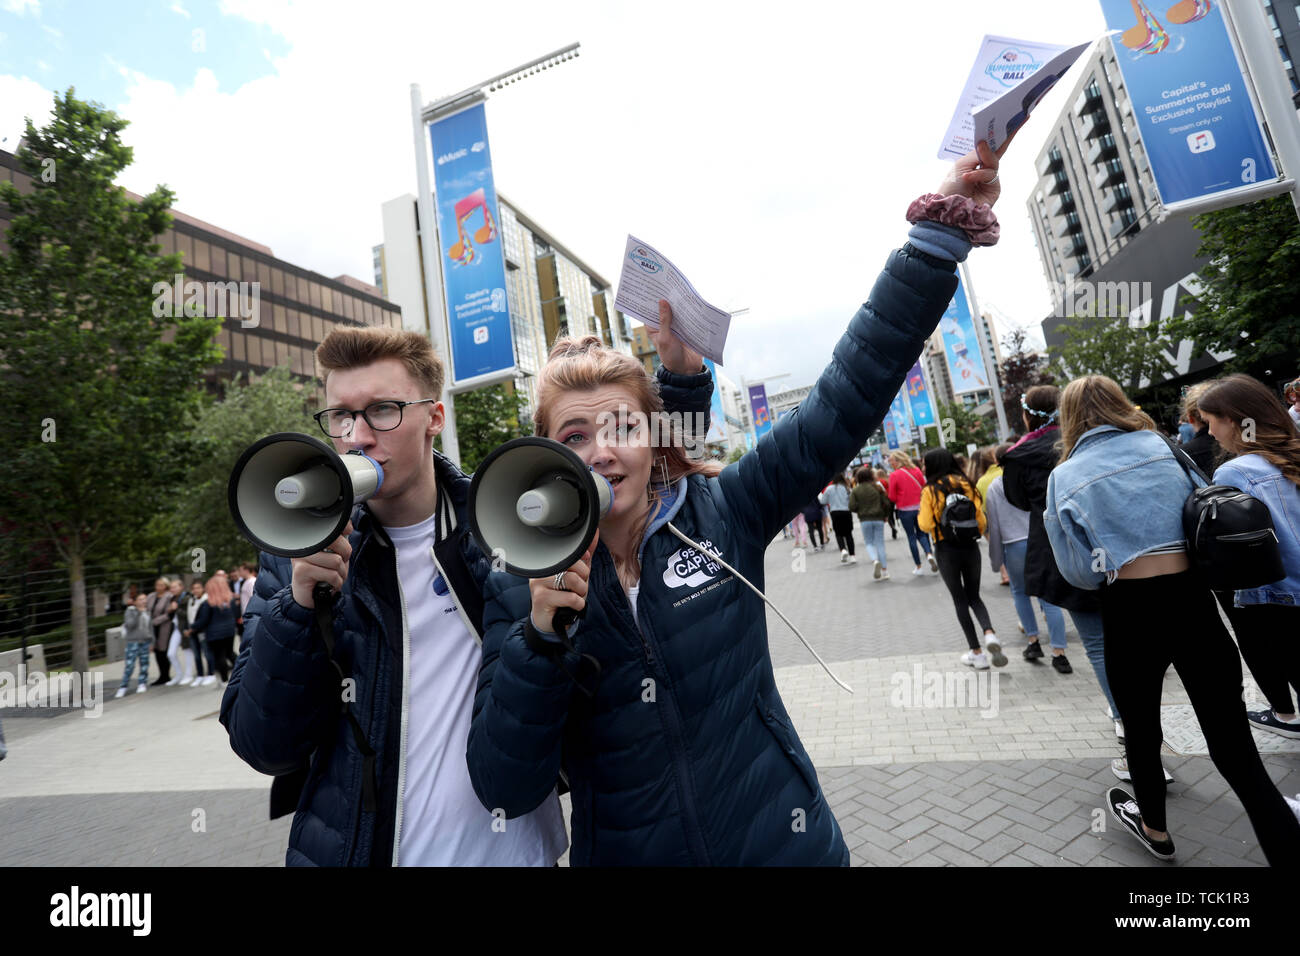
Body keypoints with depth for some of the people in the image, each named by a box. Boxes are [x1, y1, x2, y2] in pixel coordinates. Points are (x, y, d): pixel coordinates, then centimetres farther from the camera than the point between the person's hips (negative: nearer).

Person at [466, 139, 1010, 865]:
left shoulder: (720, 514, -14)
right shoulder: (522, 585, -13)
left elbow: (850, 395, -16)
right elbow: (506, 790, -16)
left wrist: (941, 234, -18)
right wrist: (541, 635, -30)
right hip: (624, 852, 0)